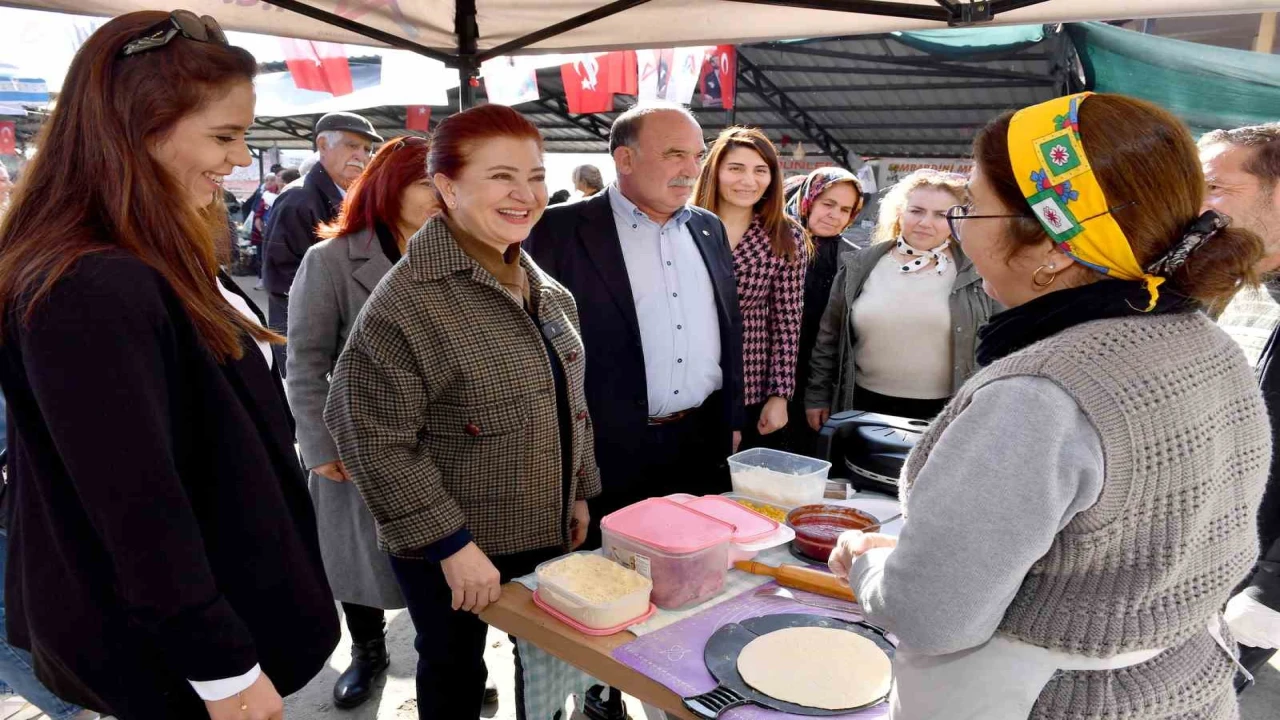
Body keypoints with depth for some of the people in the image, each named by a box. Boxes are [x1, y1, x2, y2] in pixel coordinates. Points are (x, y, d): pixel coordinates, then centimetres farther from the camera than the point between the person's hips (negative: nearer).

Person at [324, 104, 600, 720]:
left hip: (548, 531, 6)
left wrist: (578, 495, 13)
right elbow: (377, 444, -21)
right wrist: (452, 545, -20)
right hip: (450, 552, -6)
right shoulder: (406, 301, -20)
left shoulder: (548, 292, 4)